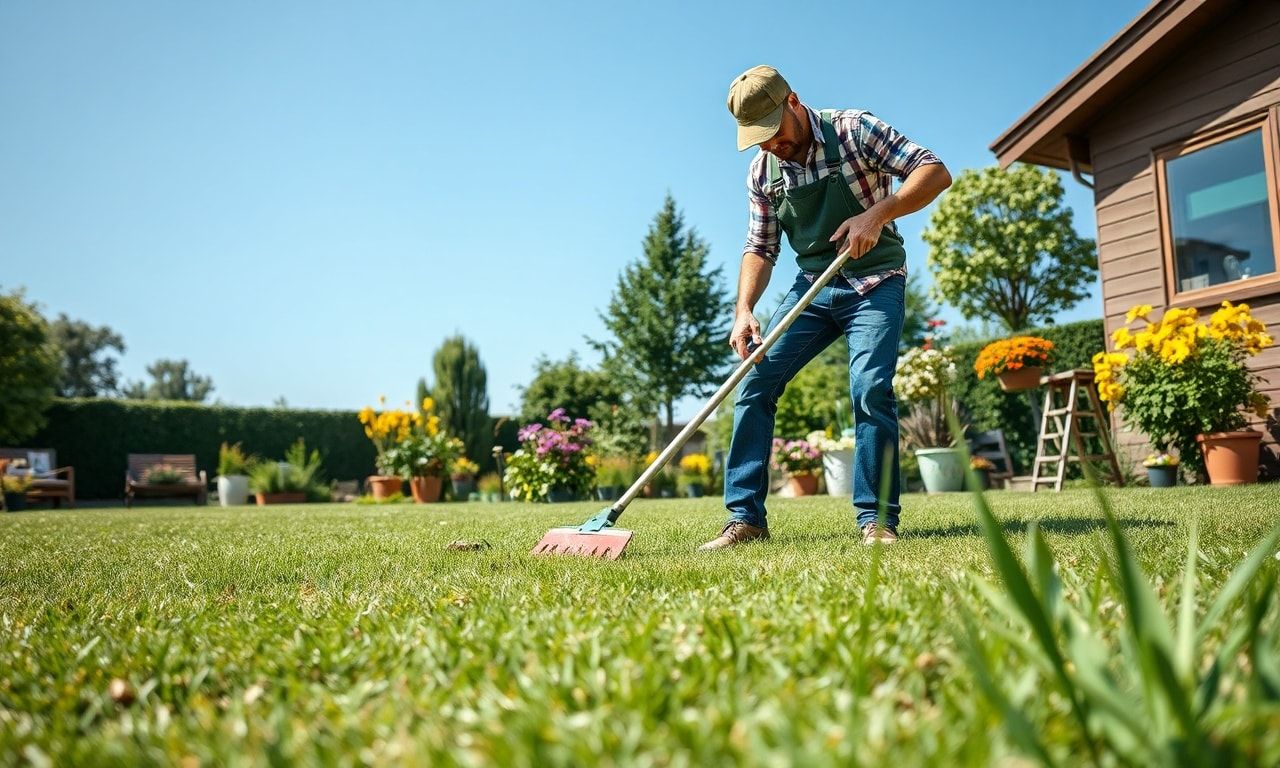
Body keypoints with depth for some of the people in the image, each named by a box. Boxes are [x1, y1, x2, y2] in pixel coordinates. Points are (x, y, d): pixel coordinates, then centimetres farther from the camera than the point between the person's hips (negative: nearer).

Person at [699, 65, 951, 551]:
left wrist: (877, 213, -29)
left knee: (870, 389, -22)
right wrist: (744, 309, -13)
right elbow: (760, 248, 4)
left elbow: (935, 172, -14)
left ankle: (877, 520, -7)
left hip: (875, 282, -4)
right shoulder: (762, 172, 3)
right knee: (754, 383, -8)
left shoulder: (854, 130, -11)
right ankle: (746, 517, -1)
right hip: (812, 287, 5)